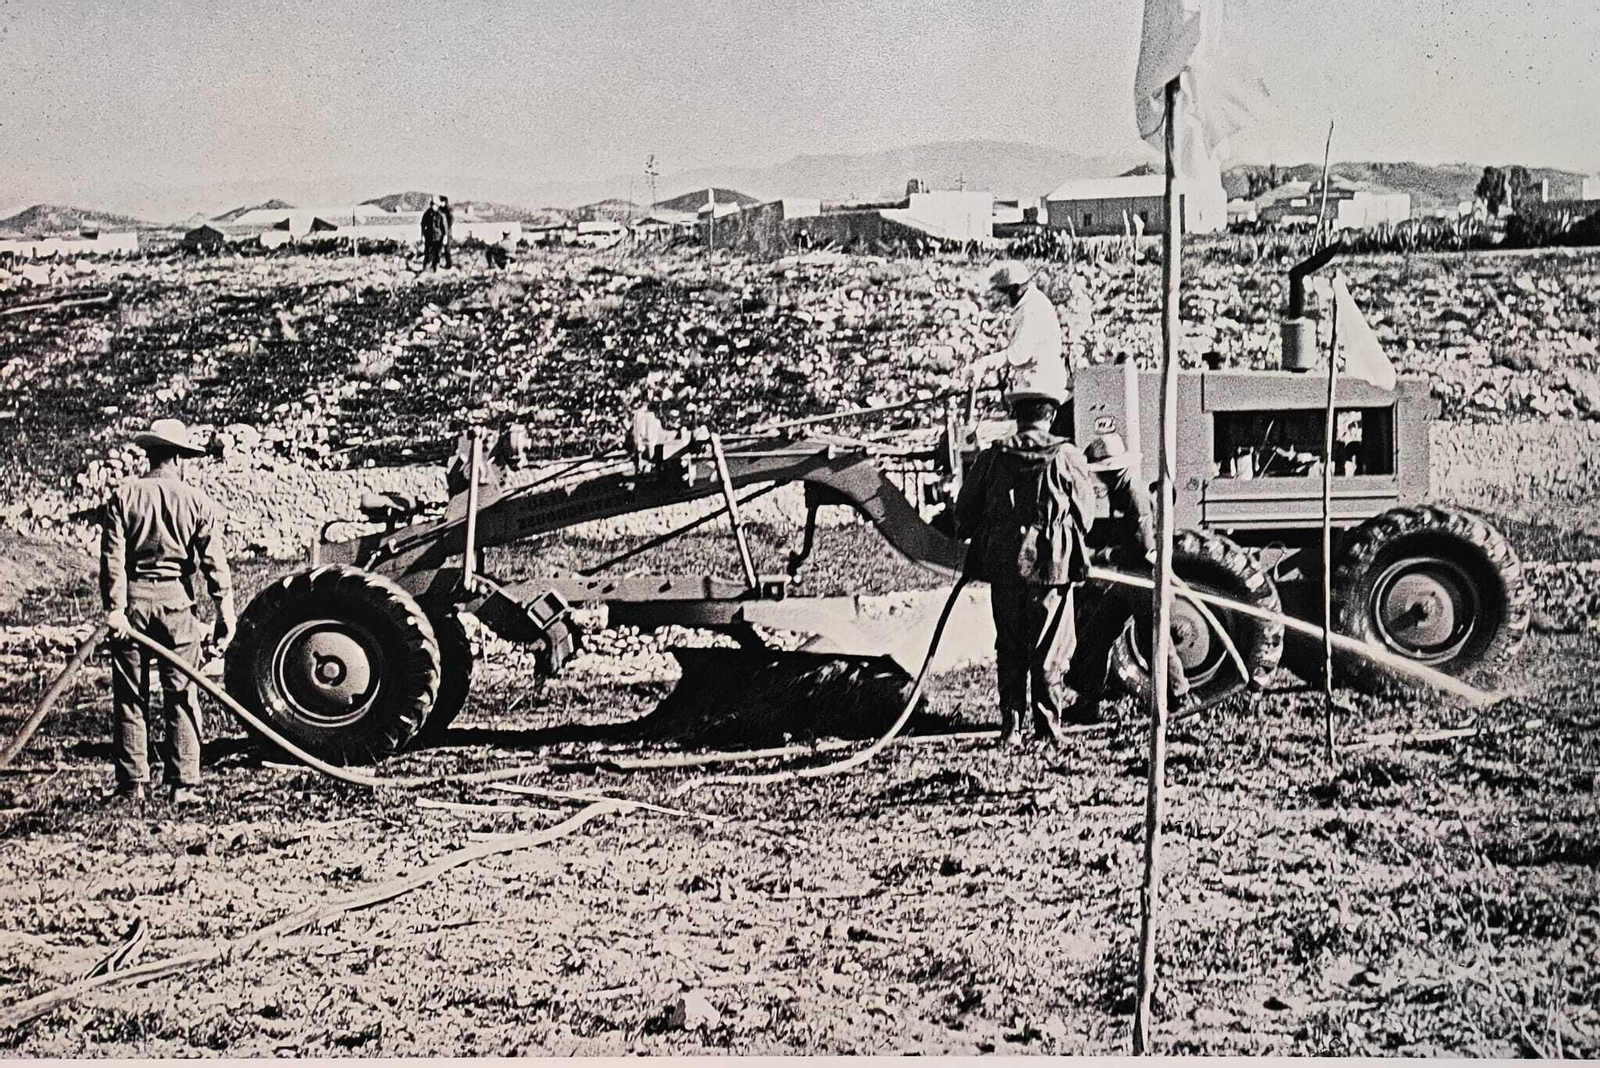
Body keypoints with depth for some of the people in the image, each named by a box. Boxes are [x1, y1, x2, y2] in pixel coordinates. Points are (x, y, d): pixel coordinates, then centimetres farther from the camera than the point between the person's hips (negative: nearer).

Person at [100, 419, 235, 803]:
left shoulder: (123, 497, 1)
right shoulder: (197, 502, -1)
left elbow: (112, 557, -6)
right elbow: (214, 564, -4)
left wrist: (115, 607, -8)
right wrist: (225, 614, -1)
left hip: (133, 599, 1)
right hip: (176, 600, -1)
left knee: (129, 698, 8)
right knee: (181, 697, 5)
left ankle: (133, 783, 9)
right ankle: (183, 784, 4)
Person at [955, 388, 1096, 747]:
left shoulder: (993, 458, 1)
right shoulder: (1067, 458, -4)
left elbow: (965, 510, 6)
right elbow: (1085, 513, 2)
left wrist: (980, 541, 23)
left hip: (1003, 564, 2)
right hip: (1054, 564, -2)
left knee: (1009, 649, 11)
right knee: (1049, 649, 6)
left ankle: (1011, 726, 10)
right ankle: (1048, 724, 8)